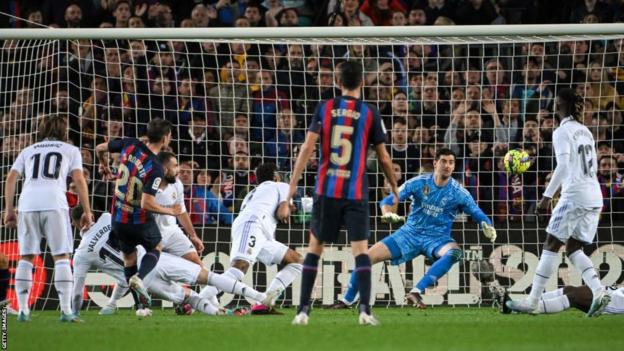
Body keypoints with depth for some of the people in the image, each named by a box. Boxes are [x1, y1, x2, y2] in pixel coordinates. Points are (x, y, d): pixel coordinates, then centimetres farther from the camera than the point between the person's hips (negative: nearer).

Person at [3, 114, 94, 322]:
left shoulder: (28, 151, 26)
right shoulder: (70, 150, 19)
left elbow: (11, 178, 15)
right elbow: (79, 180, 7)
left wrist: (9, 210, 16)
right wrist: (87, 211, 9)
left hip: (27, 204, 2)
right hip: (54, 203, -2)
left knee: (25, 257, 10)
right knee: (62, 257, -1)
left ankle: (22, 310, 8)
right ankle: (66, 311, -9)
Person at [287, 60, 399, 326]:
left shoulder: (325, 108, 3)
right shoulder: (370, 113, 1)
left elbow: (308, 147, -5)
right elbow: (383, 158, 4)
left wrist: (293, 183, -1)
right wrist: (395, 187, 19)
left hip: (327, 189, 1)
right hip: (356, 192, -1)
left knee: (314, 248, 10)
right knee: (360, 250, -1)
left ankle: (303, 310, 6)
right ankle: (365, 309, -15)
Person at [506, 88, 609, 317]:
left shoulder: (562, 133, -7)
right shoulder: (585, 131, 17)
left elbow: (563, 166, -19)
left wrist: (548, 196, -20)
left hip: (574, 195, -8)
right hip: (594, 196, 8)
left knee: (552, 245, -2)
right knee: (574, 248, 10)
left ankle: (533, 301, -3)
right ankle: (598, 292, -10)